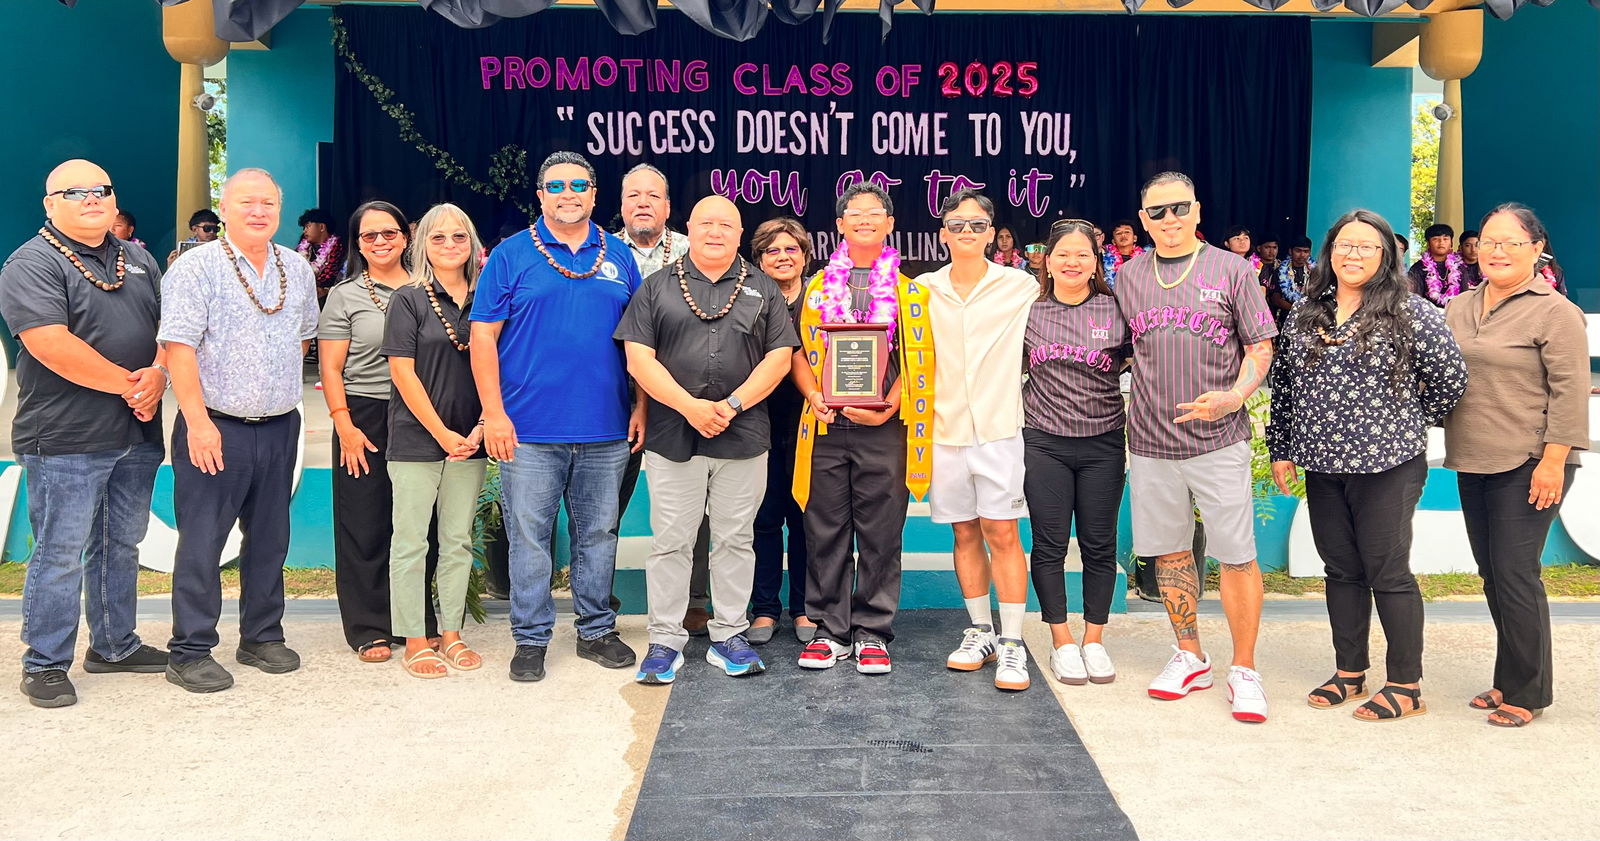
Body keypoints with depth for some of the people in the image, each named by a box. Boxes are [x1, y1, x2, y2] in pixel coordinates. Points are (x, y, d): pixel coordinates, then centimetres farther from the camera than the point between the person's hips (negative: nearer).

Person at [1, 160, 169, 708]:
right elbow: (52, 346, -19)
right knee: (61, 553, -1)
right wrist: (126, 383, -14)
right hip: (66, 440, -7)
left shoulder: (138, 260, 15)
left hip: (138, 433, 7)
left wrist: (157, 374, -6)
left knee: (122, 545, 16)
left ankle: (115, 645, 29)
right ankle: (45, 666, 12)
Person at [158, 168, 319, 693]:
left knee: (270, 537, 12)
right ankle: (191, 653, 10)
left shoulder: (298, 270, 10)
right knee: (202, 542, -1)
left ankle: (262, 637, 25)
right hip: (215, 428, -5)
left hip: (280, 427, 5)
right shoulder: (196, 267, -7)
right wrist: (198, 422, -18)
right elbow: (179, 348, -13)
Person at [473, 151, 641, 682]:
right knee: (529, 537, 4)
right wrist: (494, 413, -9)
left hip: (606, 431, 3)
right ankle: (531, 638, 17)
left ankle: (597, 629, 26)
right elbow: (483, 337, -2)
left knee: (598, 533, 12)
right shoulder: (511, 255, 1)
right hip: (530, 431, -2)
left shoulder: (618, 256, 10)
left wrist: (640, 407, 6)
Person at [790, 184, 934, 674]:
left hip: (884, 429, -1)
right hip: (826, 427, 1)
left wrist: (890, 406, -11)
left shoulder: (910, 291, 9)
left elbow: (917, 360, 3)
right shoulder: (818, 286, 13)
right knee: (826, 531, 4)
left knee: (880, 534, 2)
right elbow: (799, 351, 11)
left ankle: (873, 633, 14)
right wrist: (815, 398, -7)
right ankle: (830, 630, 16)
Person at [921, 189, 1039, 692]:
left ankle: (1012, 644, 4)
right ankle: (980, 632, 23)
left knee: (1002, 534, -4)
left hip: (1000, 428, -2)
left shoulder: (1021, 287, 1)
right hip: (945, 430, 3)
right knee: (965, 533, 10)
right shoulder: (923, 289, 7)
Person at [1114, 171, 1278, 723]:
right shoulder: (1129, 278, 9)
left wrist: (1233, 397, -18)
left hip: (1218, 439, -3)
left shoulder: (1231, 270, 1)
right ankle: (1190, 657, 28)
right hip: (1151, 442, 3)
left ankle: (1244, 670, 13)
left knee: (1236, 556, -1)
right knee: (1169, 552, 11)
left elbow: (1260, 346, 0)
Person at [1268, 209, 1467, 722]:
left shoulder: (1409, 312, -6)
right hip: (1322, 465, 5)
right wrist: (1280, 449, 10)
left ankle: (1407, 686, 13)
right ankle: (1349, 672, 26)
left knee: (1388, 572, 0)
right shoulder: (1304, 313, 8)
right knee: (1341, 569, 13)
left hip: (1388, 466, -5)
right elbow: (1284, 384, 12)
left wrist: (1411, 425, 4)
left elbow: (1451, 377, -4)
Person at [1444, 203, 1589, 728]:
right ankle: (1508, 680, 25)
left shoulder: (1554, 312, -7)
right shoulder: (1458, 308, 13)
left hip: (1528, 467, -7)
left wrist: (1553, 460, -17)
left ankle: (1528, 692, 8)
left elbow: (1569, 393, -11)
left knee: (1514, 574, -6)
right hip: (1472, 464, 7)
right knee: (1491, 574, 12)